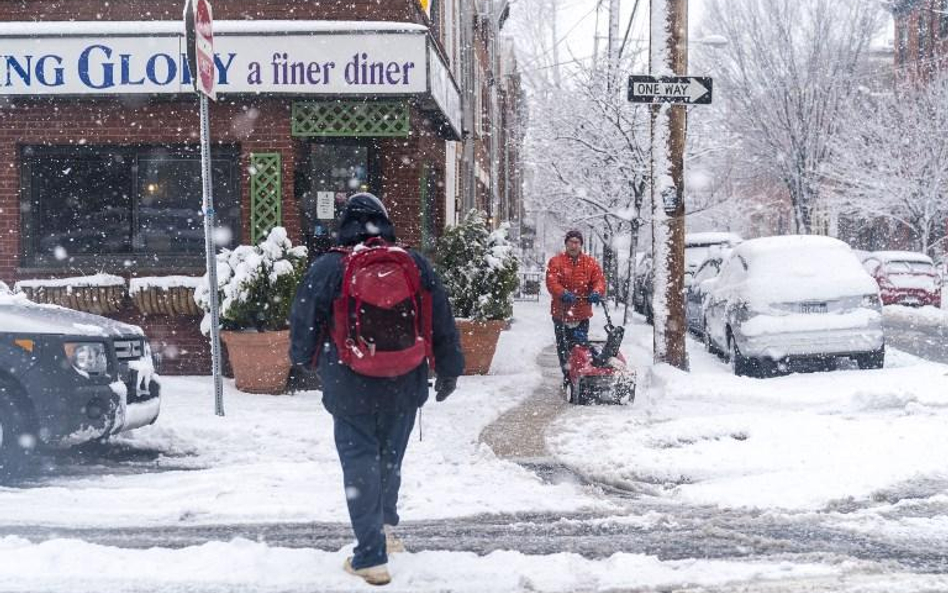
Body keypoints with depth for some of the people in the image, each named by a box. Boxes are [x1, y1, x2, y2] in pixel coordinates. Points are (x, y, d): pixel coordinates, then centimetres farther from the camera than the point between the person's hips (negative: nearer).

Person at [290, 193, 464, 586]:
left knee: (360, 466, 2)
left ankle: (371, 557, 0)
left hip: (351, 390, -3)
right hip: (404, 387, 3)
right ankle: (386, 529, 37)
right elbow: (442, 323, 5)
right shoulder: (414, 264, -1)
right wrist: (449, 372, 18)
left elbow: (304, 325, 0)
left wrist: (304, 359, 22)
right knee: (391, 459, 20)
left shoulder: (327, 268, -9)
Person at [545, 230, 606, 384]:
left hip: (582, 313, 1)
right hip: (561, 313, -1)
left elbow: (599, 280, -1)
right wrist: (563, 293, -31)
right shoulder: (556, 262, 0)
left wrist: (596, 292, -23)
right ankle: (567, 375, 17)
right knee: (563, 346, 7)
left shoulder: (591, 262, 7)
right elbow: (551, 282, -12)